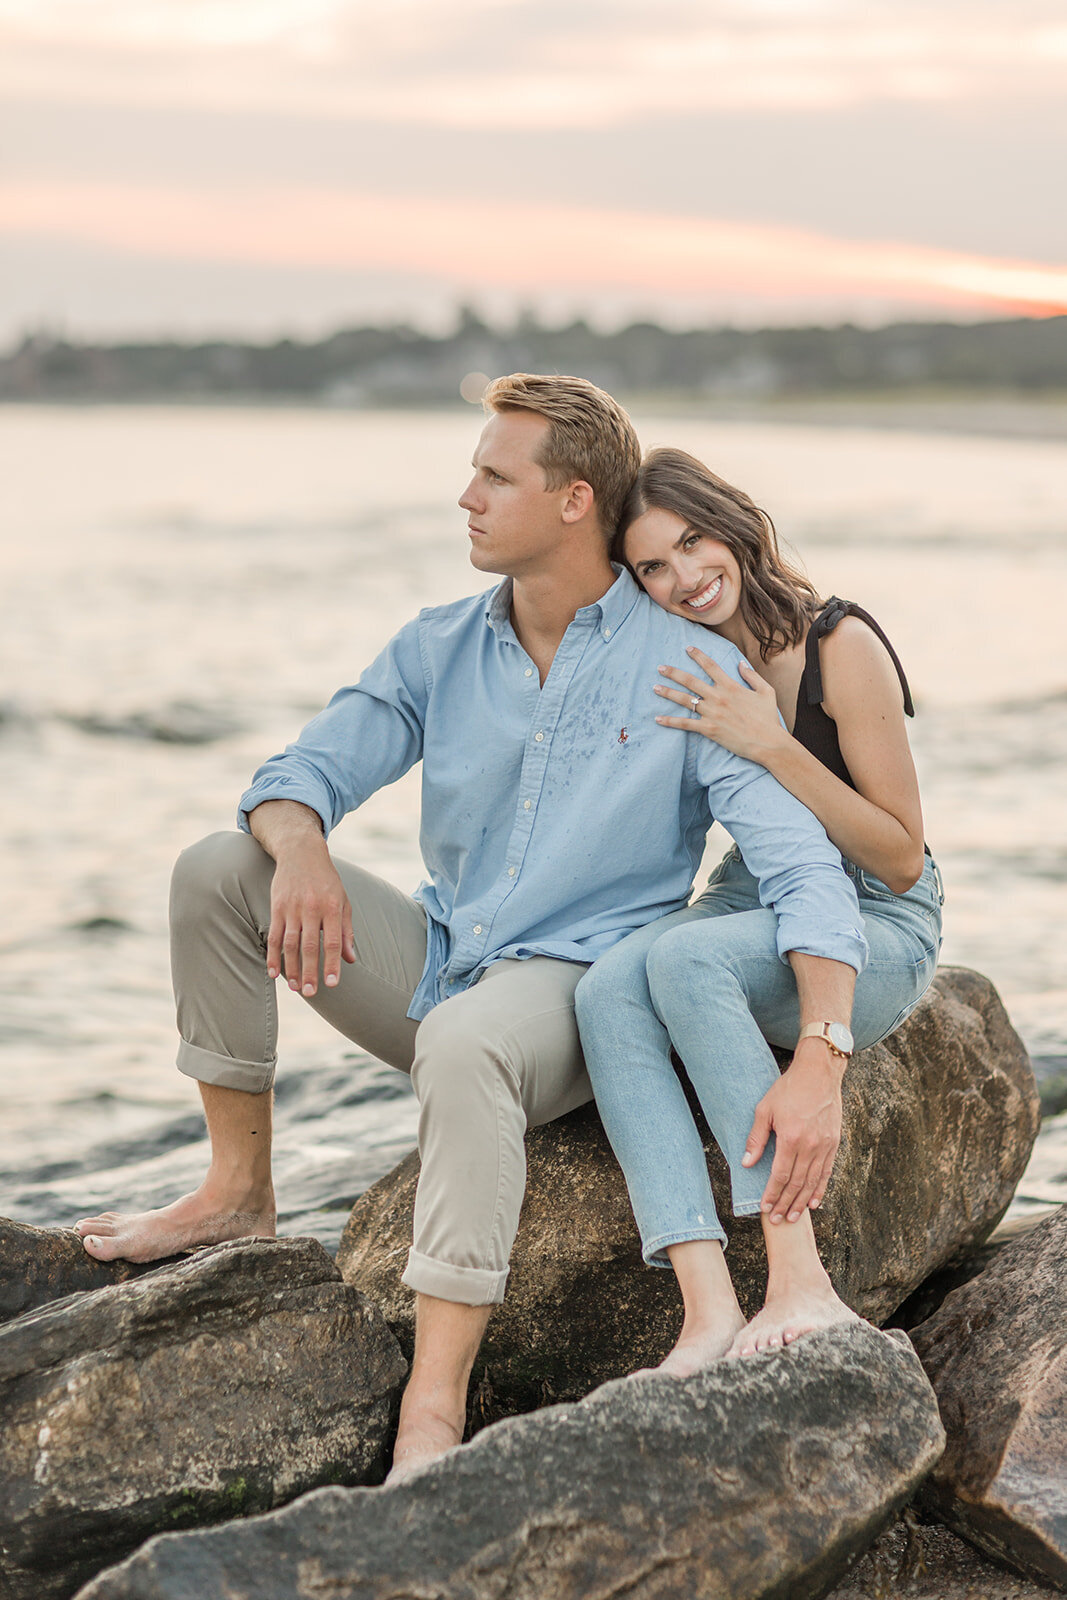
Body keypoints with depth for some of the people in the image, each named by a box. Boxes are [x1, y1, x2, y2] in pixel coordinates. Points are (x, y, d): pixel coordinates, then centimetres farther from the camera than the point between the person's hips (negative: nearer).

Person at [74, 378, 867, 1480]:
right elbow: (305, 772, 2)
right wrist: (301, 851, -26)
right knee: (217, 869, -9)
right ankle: (239, 1190, 2)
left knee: (464, 1044, -40)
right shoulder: (440, 650, 6)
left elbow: (802, 863, -19)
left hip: (576, 986, -6)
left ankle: (434, 1410, -41)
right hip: (437, 966, 6)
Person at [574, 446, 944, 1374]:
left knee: (684, 956, -35)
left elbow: (901, 860, -16)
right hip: (754, 907, 6)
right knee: (607, 989, -28)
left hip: (879, 932, -5)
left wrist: (773, 746, -24)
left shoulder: (842, 646, -14)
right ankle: (709, 1307, -40)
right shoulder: (691, 671, 6)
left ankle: (800, 1284, -39)